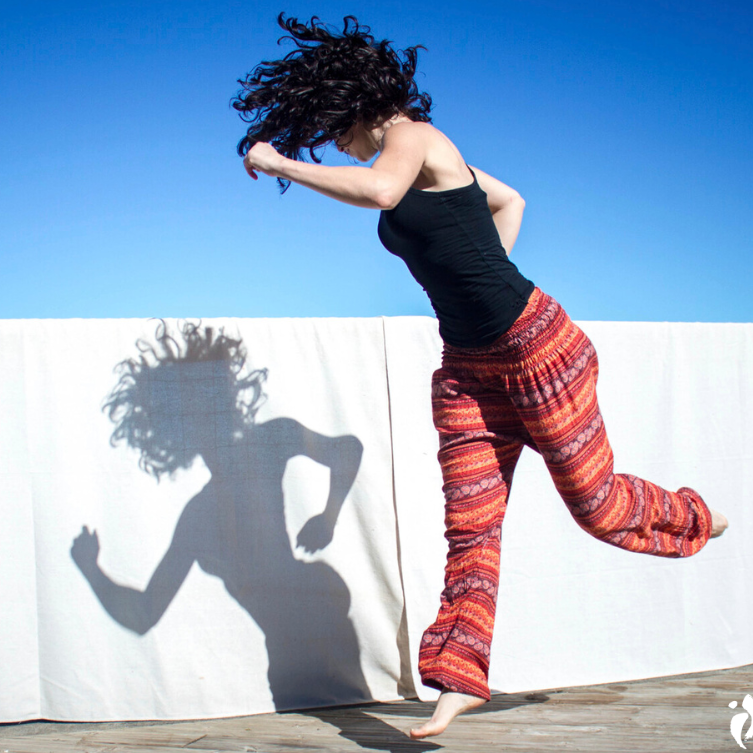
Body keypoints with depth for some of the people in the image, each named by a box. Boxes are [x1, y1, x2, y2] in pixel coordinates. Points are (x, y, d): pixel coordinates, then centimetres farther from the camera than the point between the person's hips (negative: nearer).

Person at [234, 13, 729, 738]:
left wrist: (279, 163, -23)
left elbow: (378, 191, -35)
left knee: (594, 502, 3)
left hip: (534, 343, -9)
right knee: (470, 524, 1)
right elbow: (509, 200, 27)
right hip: (467, 365, 9)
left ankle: (695, 519, 33)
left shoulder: (415, 135, -11)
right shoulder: (425, 160, 15)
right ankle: (460, 677, 3)